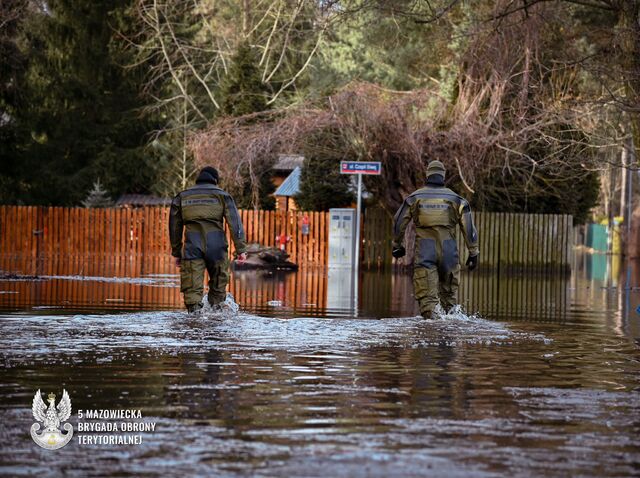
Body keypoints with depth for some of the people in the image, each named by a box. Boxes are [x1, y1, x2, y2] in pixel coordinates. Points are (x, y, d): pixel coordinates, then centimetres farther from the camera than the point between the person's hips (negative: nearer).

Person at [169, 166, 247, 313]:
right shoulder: (222, 196, 8)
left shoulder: (182, 197, 15)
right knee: (218, 285, 13)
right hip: (216, 246, -1)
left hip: (192, 248, 1)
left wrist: (176, 252, 24)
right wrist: (241, 249, -2)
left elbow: (174, 227, 18)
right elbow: (235, 223, 0)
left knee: (192, 288, -1)